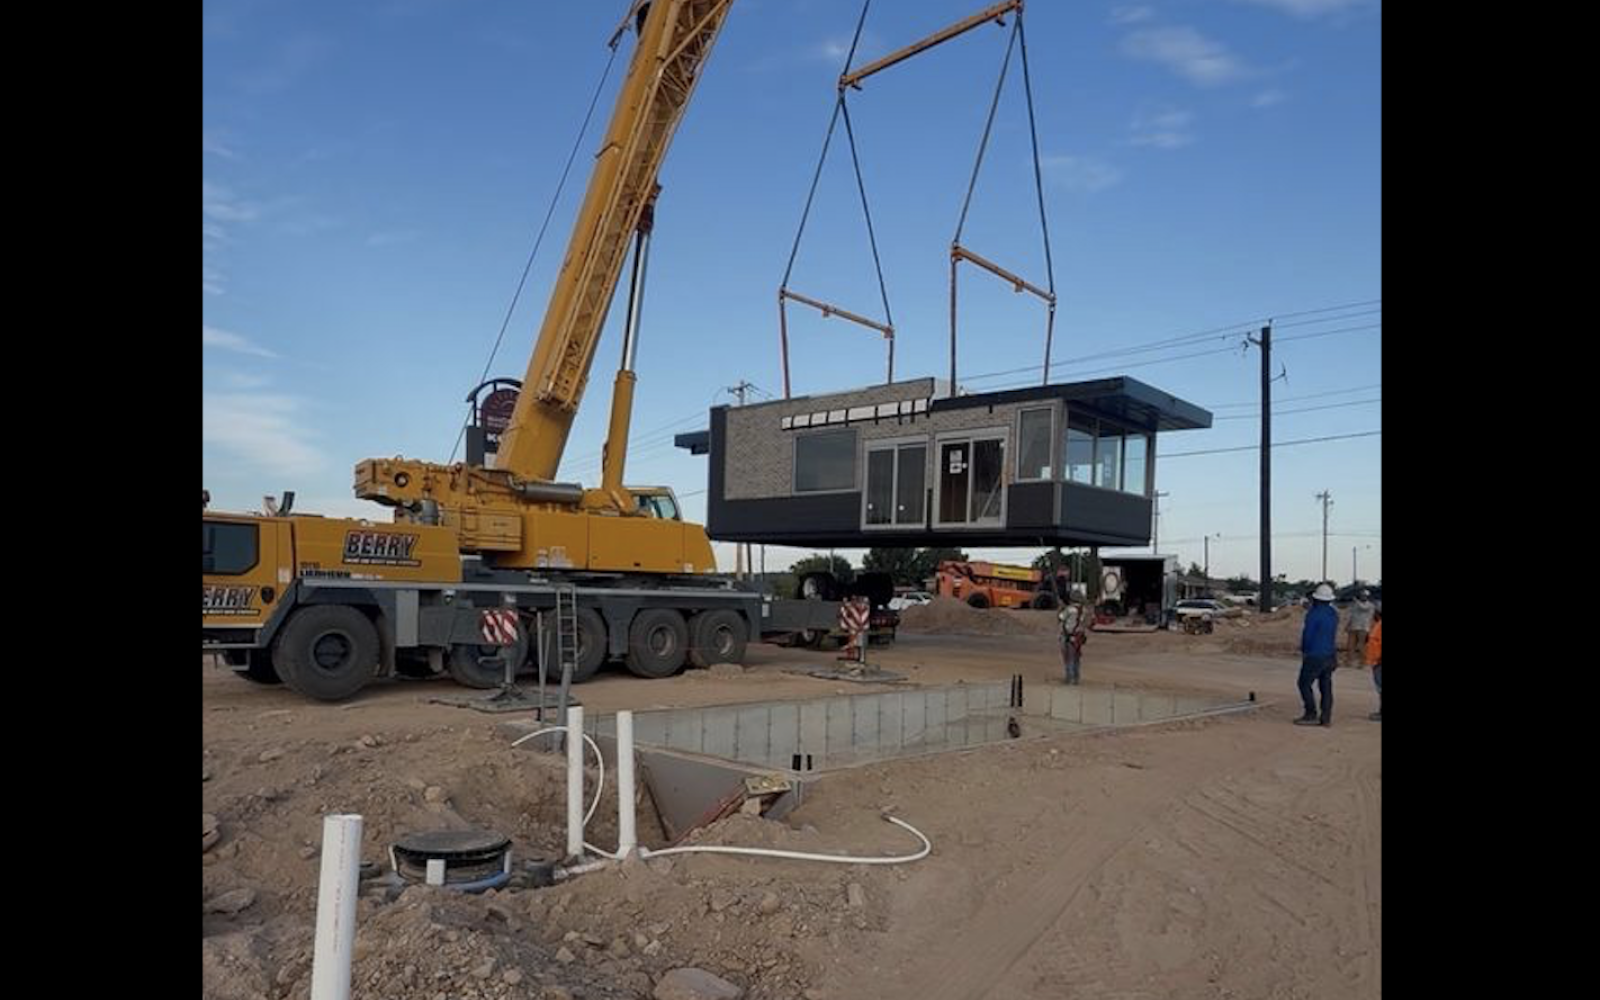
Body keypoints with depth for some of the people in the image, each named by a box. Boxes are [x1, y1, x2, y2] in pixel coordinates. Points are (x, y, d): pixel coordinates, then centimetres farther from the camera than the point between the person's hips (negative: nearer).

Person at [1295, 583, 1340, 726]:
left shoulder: (1314, 614, -17)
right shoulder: (1334, 614, 6)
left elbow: (1307, 635, -11)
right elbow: (1334, 635, 16)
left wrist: (1304, 651, 3)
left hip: (1315, 655, -7)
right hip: (1330, 655, 7)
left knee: (1305, 684, 0)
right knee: (1326, 686, 9)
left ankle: (1311, 715, -2)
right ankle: (1326, 717, 10)